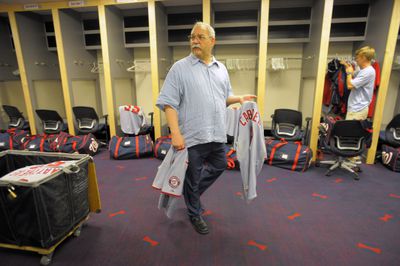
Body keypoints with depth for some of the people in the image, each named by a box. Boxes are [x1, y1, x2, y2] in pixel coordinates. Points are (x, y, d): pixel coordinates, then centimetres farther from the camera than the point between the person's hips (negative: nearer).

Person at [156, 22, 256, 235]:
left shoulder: (221, 69, 12)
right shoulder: (180, 68, -6)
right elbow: (168, 103, -11)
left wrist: (239, 98, 0)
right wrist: (176, 133, -21)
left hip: (216, 134, 6)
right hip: (193, 136, -6)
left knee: (219, 167, 23)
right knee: (192, 178, 9)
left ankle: (192, 193, 47)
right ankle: (195, 214, 34)